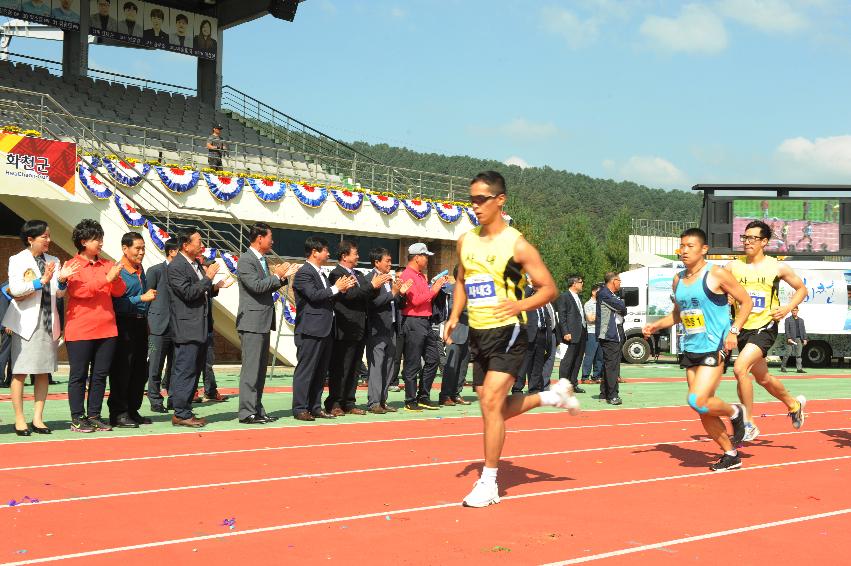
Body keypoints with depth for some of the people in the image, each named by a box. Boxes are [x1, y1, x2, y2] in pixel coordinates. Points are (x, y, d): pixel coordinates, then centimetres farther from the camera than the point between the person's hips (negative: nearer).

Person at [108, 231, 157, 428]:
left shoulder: (141, 271, 15)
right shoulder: (118, 271, -10)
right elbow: (117, 303, -18)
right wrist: (141, 298, -20)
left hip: (140, 325, 8)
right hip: (124, 325, -8)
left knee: (140, 371, 11)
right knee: (122, 371, -4)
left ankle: (133, 410, 20)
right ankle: (118, 413, 2)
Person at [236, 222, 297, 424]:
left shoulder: (262, 260, 17)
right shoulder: (246, 260, -12)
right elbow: (256, 286, -21)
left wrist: (282, 276, 6)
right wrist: (277, 276, -11)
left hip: (263, 322, 10)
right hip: (252, 322, -10)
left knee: (260, 369, 12)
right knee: (251, 368, -9)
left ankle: (257, 409, 16)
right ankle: (247, 413, -7)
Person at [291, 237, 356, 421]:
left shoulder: (320, 273, 21)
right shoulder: (304, 273, -9)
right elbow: (314, 295, -21)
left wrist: (343, 289, 7)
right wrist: (336, 288, -13)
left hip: (324, 330, 9)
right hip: (310, 331, -9)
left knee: (320, 372, 11)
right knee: (305, 370, -5)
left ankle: (315, 407, 16)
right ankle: (300, 409, -2)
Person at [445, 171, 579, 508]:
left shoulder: (517, 245, -11)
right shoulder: (466, 242, 7)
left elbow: (549, 289, -8)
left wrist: (521, 305, -25)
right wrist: (454, 316, 9)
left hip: (507, 332, -7)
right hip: (477, 334, 7)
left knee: (491, 404, -14)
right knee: (495, 408, 12)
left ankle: (488, 483, -3)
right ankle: (553, 395, 35)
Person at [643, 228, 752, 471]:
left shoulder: (717, 274, -8)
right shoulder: (678, 279, 11)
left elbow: (746, 301, -3)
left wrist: (733, 331, -14)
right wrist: (656, 325, 7)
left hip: (714, 347, -7)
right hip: (691, 349, 7)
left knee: (698, 401, -20)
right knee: (704, 413, 7)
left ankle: (735, 412, 10)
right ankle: (731, 455, 23)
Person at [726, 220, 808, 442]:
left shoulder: (777, 267, -4)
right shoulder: (733, 267, 1)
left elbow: (801, 289, 8)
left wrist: (788, 308, -7)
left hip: (765, 328, -5)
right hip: (743, 329, 5)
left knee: (740, 368, -24)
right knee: (762, 377, 19)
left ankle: (749, 424, -12)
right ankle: (794, 404, 48)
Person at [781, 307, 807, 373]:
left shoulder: (801, 320, 19)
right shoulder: (788, 320, 5)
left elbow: (803, 330, 17)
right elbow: (786, 330, -3)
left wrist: (805, 339, 7)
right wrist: (788, 338, -14)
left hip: (799, 339, 4)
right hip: (791, 339, -4)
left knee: (799, 355, 0)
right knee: (788, 353, -4)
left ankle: (799, 368, -2)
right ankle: (783, 367, 7)